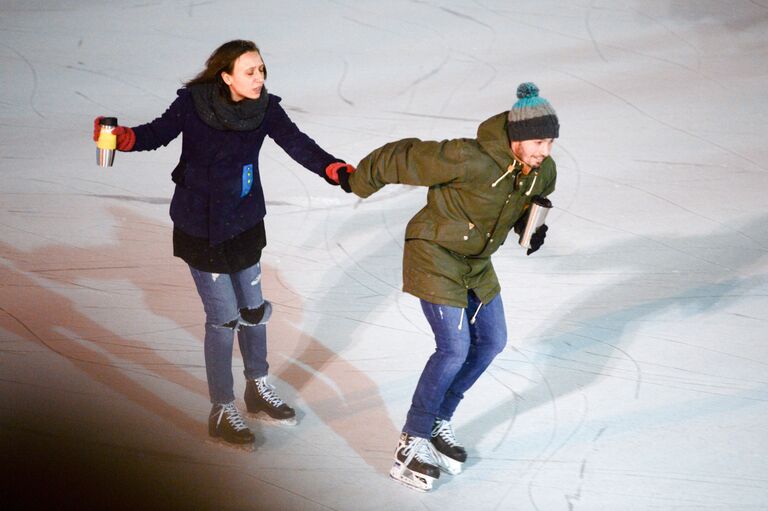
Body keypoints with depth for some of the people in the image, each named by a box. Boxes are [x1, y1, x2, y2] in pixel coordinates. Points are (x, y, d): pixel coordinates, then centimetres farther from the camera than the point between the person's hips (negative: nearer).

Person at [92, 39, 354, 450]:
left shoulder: (265, 108, -10)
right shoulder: (194, 103, -18)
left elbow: (296, 143, -19)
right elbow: (160, 132, -9)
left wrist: (332, 168, -36)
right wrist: (124, 137, -29)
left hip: (245, 224, 5)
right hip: (200, 228, -5)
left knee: (253, 308, 18)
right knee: (223, 317, -2)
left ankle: (258, 391, 40)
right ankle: (222, 412, 14)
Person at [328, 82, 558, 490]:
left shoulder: (542, 171, -9)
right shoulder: (470, 160, -33)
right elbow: (405, 158, -22)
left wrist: (532, 226, -8)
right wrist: (357, 181, -7)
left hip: (476, 263, 8)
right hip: (435, 256, -8)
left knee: (492, 342, 10)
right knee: (454, 348, -13)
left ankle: (439, 423, 26)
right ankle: (411, 445, 0)